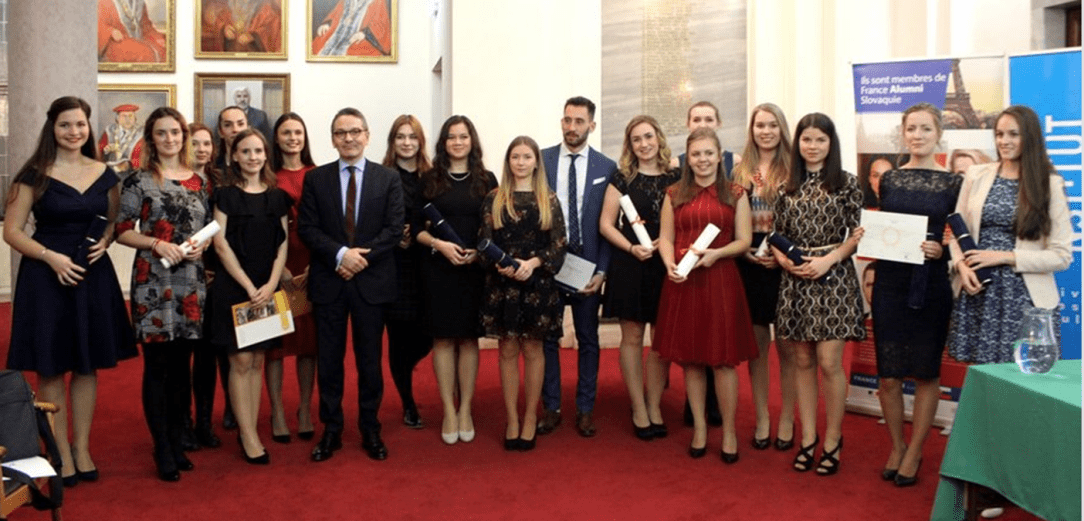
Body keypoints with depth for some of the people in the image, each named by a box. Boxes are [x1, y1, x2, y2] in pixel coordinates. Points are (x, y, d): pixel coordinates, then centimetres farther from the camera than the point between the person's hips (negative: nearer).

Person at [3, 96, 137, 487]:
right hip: (46, 276, -3)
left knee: (87, 365, 10)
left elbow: (115, 223, 16)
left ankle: (82, 448, 22)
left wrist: (104, 243, -5)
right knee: (51, 368, 3)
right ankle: (62, 454, 16)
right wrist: (51, 256, -19)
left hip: (93, 275, 3)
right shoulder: (35, 174, -4)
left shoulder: (104, 174, 7)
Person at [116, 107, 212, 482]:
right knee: (157, 364, 0)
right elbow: (122, 231, -1)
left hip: (191, 281, 4)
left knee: (182, 363, 10)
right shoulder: (139, 181, 0)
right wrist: (157, 243, -16)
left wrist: (201, 245, -4)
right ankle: (162, 449, 9)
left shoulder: (199, 182, 11)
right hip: (153, 281, -4)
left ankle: (176, 441, 21)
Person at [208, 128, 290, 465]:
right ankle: (249, 437, 4)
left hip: (267, 289, 3)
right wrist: (249, 286, -12)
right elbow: (221, 244, -6)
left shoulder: (277, 196, 9)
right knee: (240, 361, -2)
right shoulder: (225, 195, 0)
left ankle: (248, 431, 14)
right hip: (234, 287, -3)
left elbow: (283, 244, 6)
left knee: (256, 361, 7)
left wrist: (270, 285, -8)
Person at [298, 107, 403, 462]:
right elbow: (306, 228, -2)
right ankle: (331, 431, 20)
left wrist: (361, 256, -14)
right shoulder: (315, 179, 5)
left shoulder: (388, 179, 3)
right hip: (328, 282, 1)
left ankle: (370, 430, 21)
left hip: (372, 281, -1)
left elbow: (394, 229, -4)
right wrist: (340, 254, -16)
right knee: (328, 360, 8)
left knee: (369, 360, 8)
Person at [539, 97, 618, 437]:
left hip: (588, 265, 0)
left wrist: (601, 270, -7)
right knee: (547, 338, 8)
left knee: (588, 340, 9)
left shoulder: (607, 168, 1)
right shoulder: (541, 160, 2)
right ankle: (551, 408, 20)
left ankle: (585, 410, 20)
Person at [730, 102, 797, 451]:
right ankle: (761, 419, 19)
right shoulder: (740, 173, 8)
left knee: (786, 345, 4)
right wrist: (747, 253, -6)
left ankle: (786, 420, 16)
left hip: (786, 265, -2)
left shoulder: (793, 170, 0)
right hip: (749, 265, 3)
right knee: (756, 345, 8)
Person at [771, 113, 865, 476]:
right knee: (802, 361, 8)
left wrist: (828, 259, -15)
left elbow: (858, 233, -2)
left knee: (829, 362, -5)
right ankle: (808, 438, 18)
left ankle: (832, 441, 11)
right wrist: (784, 259, -9)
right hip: (795, 280, 3)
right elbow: (776, 235, 11)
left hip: (833, 279, -3)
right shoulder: (788, 187, 10)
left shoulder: (846, 183, 1)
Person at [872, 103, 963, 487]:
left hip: (931, 286, -2)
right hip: (890, 285, 2)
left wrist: (942, 250, -16)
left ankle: (914, 452, 22)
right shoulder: (889, 179, 7)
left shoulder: (952, 183, 1)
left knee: (927, 372, 7)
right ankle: (896, 447, 25)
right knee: (888, 375, 4)